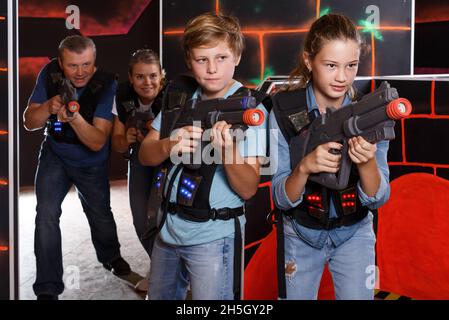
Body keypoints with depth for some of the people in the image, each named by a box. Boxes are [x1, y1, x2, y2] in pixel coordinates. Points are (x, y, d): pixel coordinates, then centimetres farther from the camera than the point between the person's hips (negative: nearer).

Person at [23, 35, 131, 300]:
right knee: (47, 213, -16)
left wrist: (74, 118, -48)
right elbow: (29, 123, -16)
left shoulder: (106, 84, -27)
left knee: (100, 214, 16)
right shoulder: (50, 74, -19)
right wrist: (49, 107, -36)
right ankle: (48, 288, -3)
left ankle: (110, 256, 50)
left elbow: (98, 142, -30)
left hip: (92, 163, -1)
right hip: (55, 156, 1)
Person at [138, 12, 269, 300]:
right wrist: (168, 146, -21)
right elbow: (145, 155, 1)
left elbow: (248, 189, -17)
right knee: (160, 296, 22)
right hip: (169, 227, 6)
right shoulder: (179, 95, 2)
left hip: (214, 236, -5)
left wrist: (229, 150, -36)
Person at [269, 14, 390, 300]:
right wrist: (304, 167, -37)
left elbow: (377, 199, -15)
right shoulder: (284, 110, -18)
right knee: (296, 295, 16)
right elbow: (282, 199, -17)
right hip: (301, 233, 0)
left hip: (354, 233, 1)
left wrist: (367, 161, -35)